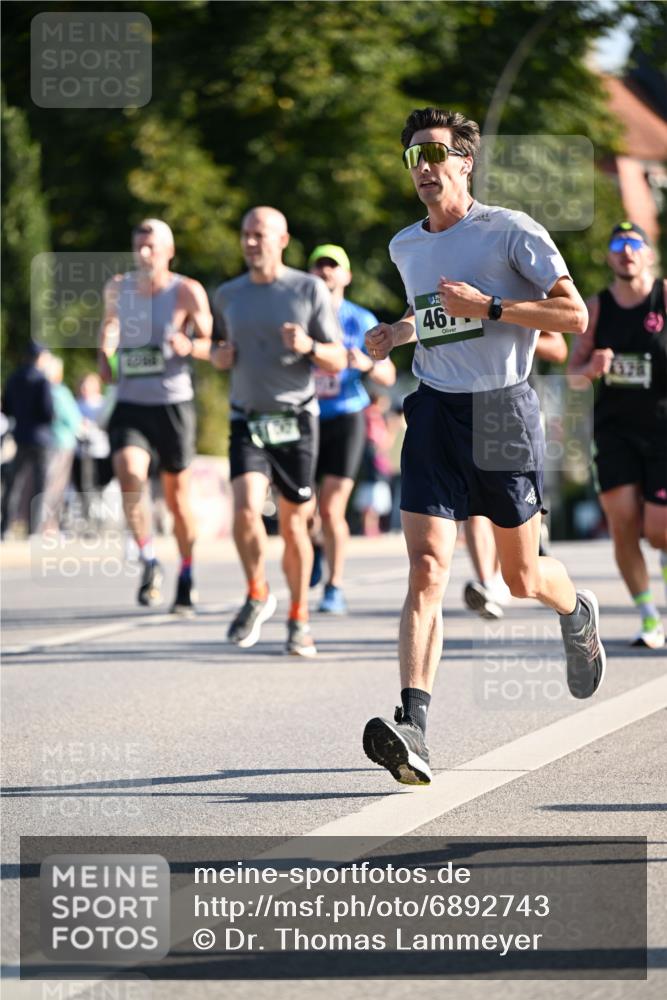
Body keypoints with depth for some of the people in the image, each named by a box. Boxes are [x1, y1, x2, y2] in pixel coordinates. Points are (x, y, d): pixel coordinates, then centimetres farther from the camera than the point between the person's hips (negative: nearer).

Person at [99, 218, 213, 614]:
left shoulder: (187, 292, -6)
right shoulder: (118, 288, 5)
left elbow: (213, 344, -3)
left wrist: (190, 346, -24)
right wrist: (105, 353, 9)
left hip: (173, 404, -2)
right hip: (129, 404, 2)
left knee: (178, 496, 7)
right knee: (130, 476, -23)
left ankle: (187, 578, 26)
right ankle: (150, 563, -8)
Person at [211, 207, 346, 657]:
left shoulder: (310, 290, -1)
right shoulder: (228, 295, 9)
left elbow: (338, 362, -2)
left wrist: (309, 347, -22)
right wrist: (220, 356, 1)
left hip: (295, 421, -2)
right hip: (247, 422, 2)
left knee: (293, 525, 3)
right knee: (246, 510, -19)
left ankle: (299, 620, 18)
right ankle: (258, 596, 3)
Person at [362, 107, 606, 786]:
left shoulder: (509, 231, -6)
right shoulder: (405, 247, 11)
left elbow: (574, 314, -10)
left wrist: (488, 307, -19)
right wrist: (397, 334, 11)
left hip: (504, 411, -3)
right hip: (435, 412, 3)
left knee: (522, 579, 10)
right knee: (427, 570, -14)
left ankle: (577, 612, 47)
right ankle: (412, 727, -25)